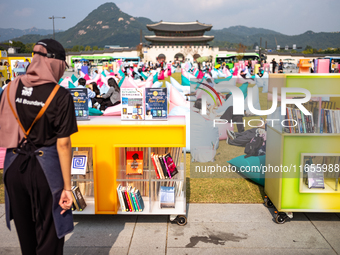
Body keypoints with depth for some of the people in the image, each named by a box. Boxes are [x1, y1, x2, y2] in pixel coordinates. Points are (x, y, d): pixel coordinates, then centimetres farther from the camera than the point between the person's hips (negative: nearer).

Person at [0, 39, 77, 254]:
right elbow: (63, 144, -15)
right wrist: (67, 186, -10)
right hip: (45, 167, -5)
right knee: (49, 235, 12)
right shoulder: (60, 96, -15)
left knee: (24, 229, 24)